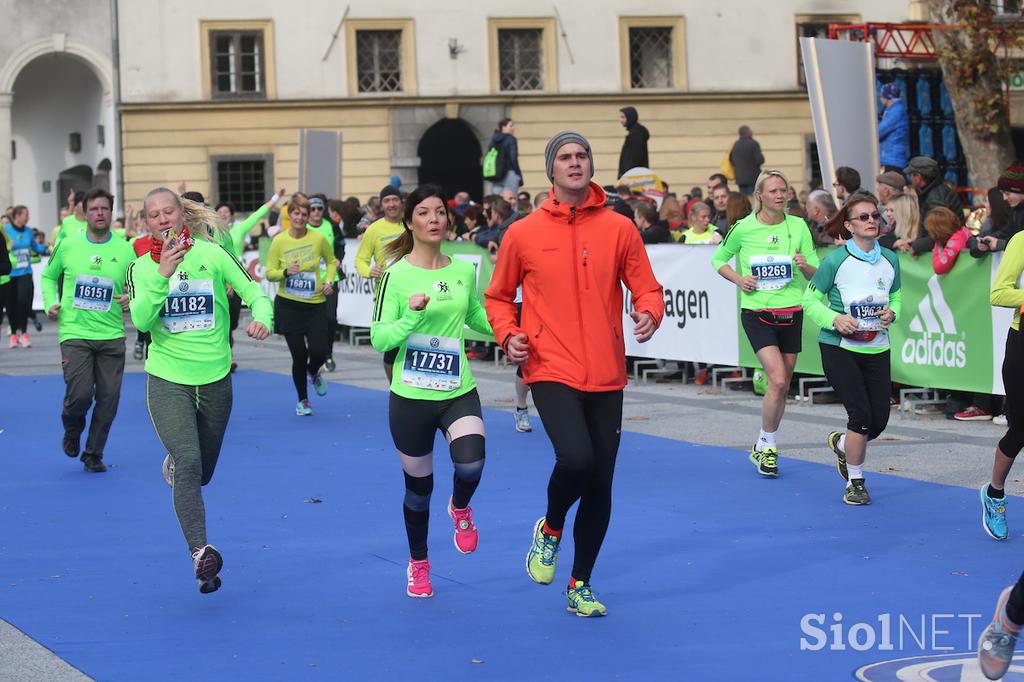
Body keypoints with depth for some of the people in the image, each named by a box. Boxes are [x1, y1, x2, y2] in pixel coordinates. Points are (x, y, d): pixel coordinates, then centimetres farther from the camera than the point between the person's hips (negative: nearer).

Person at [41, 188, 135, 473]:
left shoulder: (126, 250, 1)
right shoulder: (68, 245, 2)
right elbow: (48, 276, 17)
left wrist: (132, 298, -14)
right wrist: (51, 303, 1)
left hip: (112, 335, 1)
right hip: (75, 333, -1)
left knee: (108, 398, 2)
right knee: (79, 395, -13)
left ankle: (93, 454, 20)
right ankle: (72, 432, 22)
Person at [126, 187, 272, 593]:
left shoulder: (213, 255, -3)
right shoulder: (142, 268, 0)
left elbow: (254, 293, -4)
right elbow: (141, 320, -14)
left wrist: (261, 320, -25)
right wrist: (162, 274, -24)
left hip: (215, 380, 2)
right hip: (167, 381, -1)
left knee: (202, 473, 16)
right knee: (189, 461, -23)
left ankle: (174, 462, 54)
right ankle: (200, 552, -22)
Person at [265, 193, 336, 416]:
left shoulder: (318, 238, -3)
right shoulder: (279, 241, -5)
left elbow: (331, 261, 15)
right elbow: (269, 273, -1)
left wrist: (329, 281, 0)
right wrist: (286, 272, -20)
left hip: (315, 304, 1)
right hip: (288, 305, -1)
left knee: (319, 351, -10)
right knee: (299, 354, 0)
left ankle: (314, 372, 30)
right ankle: (302, 400, 22)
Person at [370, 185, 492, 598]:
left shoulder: (464, 271, 3)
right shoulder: (397, 275, -7)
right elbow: (378, 339, -10)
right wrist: (412, 315, -24)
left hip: (459, 393, 2)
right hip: (411, 396, -2)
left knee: (471, 463, -26)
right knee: (418, 487, 10)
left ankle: (460, 508, 11)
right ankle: (418, 565, 36)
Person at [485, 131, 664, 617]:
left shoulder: (619, 229, 4)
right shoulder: (523, 233, 2)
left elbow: (646, 288, 8)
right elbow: (498, 296, 12)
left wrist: (649, 313, -15)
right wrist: (508, 334, -6)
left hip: (606, 376, 3)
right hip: (551, 371, -2)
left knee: (599, 487, 6)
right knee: (576, 458, -26)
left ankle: (580, 586, 23)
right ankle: (550, 530, 7)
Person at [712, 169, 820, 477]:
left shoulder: (798, 226, 1)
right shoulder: (744, 228, -4)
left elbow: (817, 275, 5)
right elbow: (718, 259, 11)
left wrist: (805, 266, -17)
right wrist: (738, 279, -6)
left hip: (791, 313, 3)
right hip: (756, 314, -3)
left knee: (782, 385, 9)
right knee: (778, 380, -18)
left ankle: (763, 448, 25)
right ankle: (768, 445, -2)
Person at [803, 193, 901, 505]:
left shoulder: (889, 260, 3)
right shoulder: (836, 260, -10)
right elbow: (810, 299, -4)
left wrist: (892, 312, -4)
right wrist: (835, 319, -20)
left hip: (877, 349, 5)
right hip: (839, 348, -5)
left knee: (879, 420, 3)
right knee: (861, 415, -12)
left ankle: (842, 443, 38)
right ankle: (855, 482, 8)